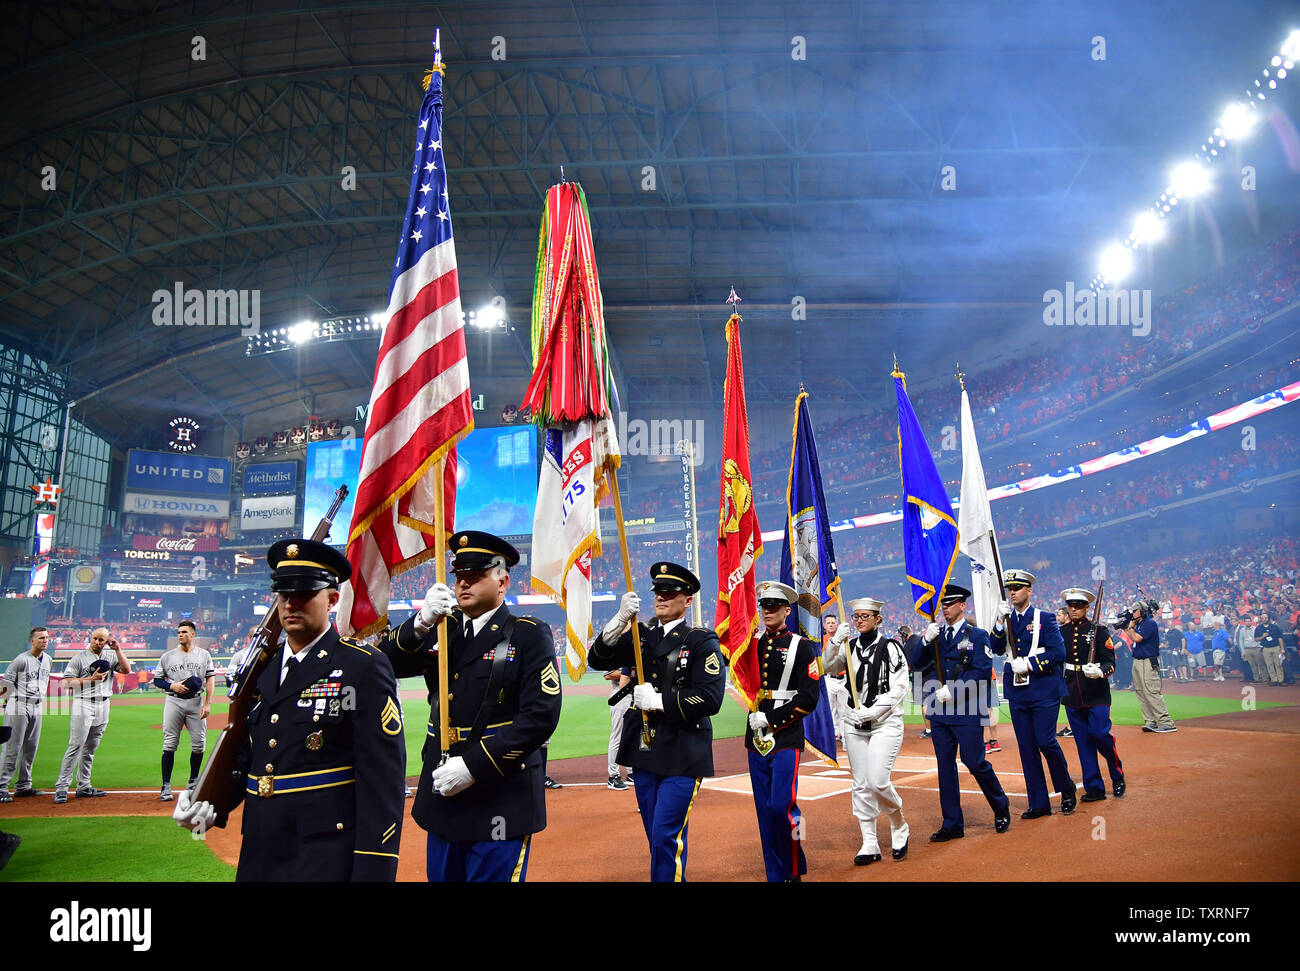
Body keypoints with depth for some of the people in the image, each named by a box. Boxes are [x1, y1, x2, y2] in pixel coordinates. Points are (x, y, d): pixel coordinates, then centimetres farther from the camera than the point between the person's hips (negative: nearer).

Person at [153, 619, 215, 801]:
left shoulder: (204, 655, 7)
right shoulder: (167, 656, 8)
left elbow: (210, 679, 4)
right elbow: (157, 679, 11)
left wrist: (207, 704, -5)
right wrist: (173, 686, -9)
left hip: (196, 702, 0)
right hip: (174, 702, 0)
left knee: (198, 744, 2)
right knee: (169, 744, -3)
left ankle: (193, 782, 19)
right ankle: (166, 786, 2)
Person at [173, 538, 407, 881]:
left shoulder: (363, 667, -10)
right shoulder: (261, 668, 10)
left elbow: (383, 778, -14)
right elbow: (245, 754, 17)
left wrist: (374, 871, -18)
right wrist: (212, 805, -2)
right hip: (259, 855, 6)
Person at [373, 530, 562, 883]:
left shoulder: (529, 636, -6)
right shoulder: (440, 630, 10)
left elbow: (541, 715, -15)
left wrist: (474, 766, -19)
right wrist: (421, 623, -18)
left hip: (501, 801, -5)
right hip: (442, 797, 5)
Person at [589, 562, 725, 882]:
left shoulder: (702, 641, -5)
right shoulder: (641, 636, 10)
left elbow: (710, 699, -15)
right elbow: (598, 659, -3)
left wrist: (659, 701, -16)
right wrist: (620, 620, -17)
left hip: (683, 755, -5)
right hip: (644, 751, 5)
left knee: (667, 837, -8)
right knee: (658, 839, 14)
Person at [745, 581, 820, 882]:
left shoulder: (801, 647, -2)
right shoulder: (751, 645, 11)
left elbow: (809, 698, -9)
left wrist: (770, 719, -12)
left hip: (786, 739, -5)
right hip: (757, 740, 5)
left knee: (782, 806, -11)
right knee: (765, 811, 8)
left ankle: (794, 871, 9)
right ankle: (775, 875, 19)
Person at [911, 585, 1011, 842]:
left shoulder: (978, 635, -1)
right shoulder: (934, 634, 11)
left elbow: (982, 672, -10)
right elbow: (916, 666, 4)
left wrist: (952, 690, -16)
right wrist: (925, 641, -12)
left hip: (967, 710, -4)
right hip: (939, 712, 4)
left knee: (975, 763, -1)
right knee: (945, 766, 6)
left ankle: (1001, 808, 26)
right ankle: (952, 825, 15)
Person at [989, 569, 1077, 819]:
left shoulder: (1045, 618, -1)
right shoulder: (1005, 620, 12)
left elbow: (1058, 652, -10)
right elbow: (996, 649, -1)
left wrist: (1029, 664, -16)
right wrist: (1001, 621, -12)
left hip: (1044, 690, -4)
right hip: (1017, 692, 5)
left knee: (1046, 742, -9)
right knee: (1026, 747, 6)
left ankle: (1067, 791, 17)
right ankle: (1038, 804, 14)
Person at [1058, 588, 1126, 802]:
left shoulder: (1099, 630, 0)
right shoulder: (1060, 632, 10)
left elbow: (1110, 662, -7)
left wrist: (1099, 671, -27)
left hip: (1097, 694, -3)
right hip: (1072, 696, 3)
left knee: (1099, 733, -12)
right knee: (1083, 742, 4)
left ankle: (1117, 776, 15)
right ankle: (1094, 788, 11)